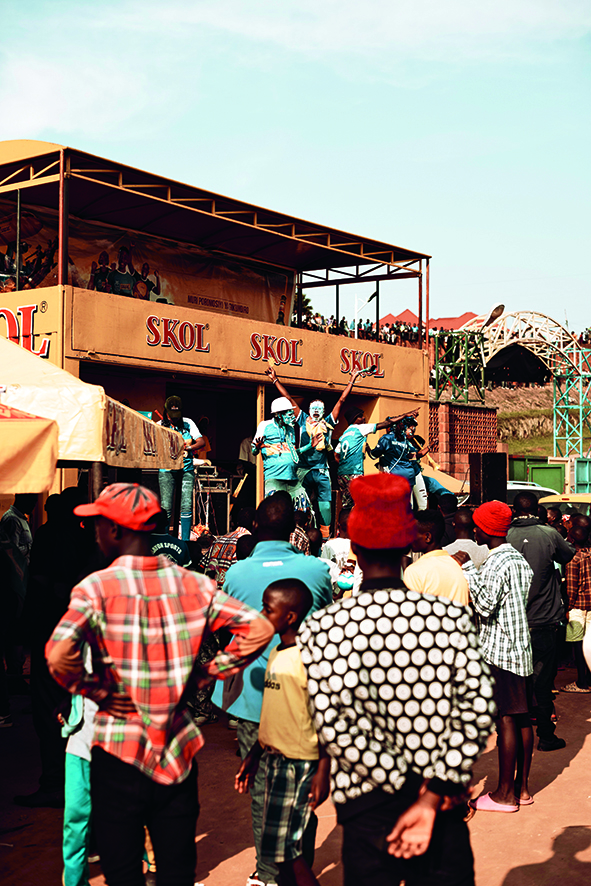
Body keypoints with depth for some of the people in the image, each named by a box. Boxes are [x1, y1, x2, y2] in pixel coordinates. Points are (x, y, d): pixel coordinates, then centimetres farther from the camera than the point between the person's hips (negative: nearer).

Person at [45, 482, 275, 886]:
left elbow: (59, 656, -27)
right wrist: (206, 673, 2)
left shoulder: (96, 588, -12)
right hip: (178, 750, 3)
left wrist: (98, 691, -10)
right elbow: (260, 628, -5)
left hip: (119, 750, -3)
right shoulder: (193, 583, -1)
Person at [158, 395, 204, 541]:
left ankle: (185, 541, 0)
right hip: (166, 469, -1)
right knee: (166, 507, -6)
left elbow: (201, 441, -1)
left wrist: (189, 448, -21)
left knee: (187, 506, -6)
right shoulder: (160, 426, 2)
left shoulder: (188, 424, 5)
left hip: (186, 469, 1)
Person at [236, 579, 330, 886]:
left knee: (286, 850, -5)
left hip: (300, 763, -9)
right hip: (274, 758, 9)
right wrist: (253, 755, 21)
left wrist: (323, 771, -21)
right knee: (280, 851, 14)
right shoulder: (276, 653, 11)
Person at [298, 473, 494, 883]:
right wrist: (434, 793, -12)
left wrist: (408, 785, -12)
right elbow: (479, 711, -12)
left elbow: (334, 723, -18)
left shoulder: (323, 627, -10)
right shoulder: (453, 617, -6)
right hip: (446, 808, 1)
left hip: (369, 804, -1)